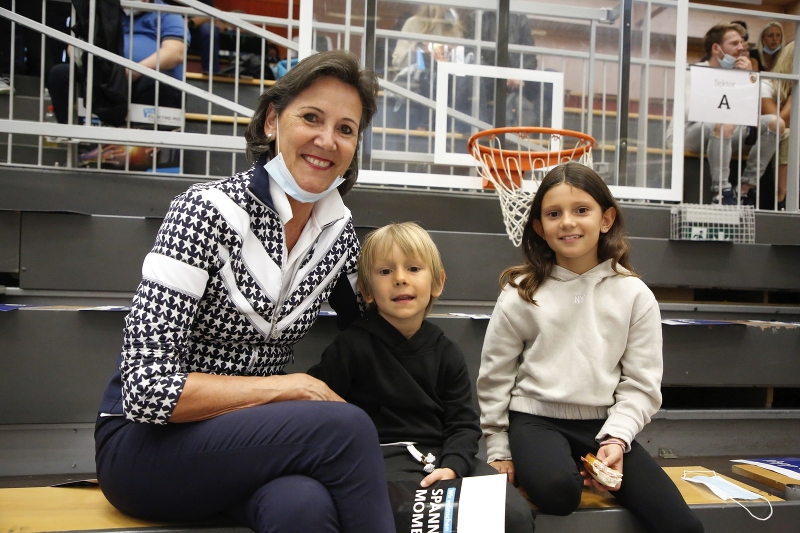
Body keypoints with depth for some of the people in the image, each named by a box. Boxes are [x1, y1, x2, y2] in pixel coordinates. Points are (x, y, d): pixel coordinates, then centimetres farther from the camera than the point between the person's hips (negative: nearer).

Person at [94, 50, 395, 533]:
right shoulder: (207, 212, -18)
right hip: (148, 443, -4)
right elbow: (147, 389, -22)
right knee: (347, 428, -28)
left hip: (257, 434, 4)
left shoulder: (340, 234, -1)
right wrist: (285, 386, -19)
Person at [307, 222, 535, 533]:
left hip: (445, 457, 5)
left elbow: (464, 423, 6)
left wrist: (452, 466, -14)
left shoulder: (446, 353, 10)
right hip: (383, 457, -4)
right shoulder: (352, 347, -3)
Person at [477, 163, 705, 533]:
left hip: (605, 423, 2)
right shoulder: (522, 294, -3)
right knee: (557, 488, -34)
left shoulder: (634, 295, 0)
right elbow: (494, 376, 2)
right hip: (536, 419, -1)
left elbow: (641, 384, 0)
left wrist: (616, 439, -14)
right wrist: (498, 451, 4)